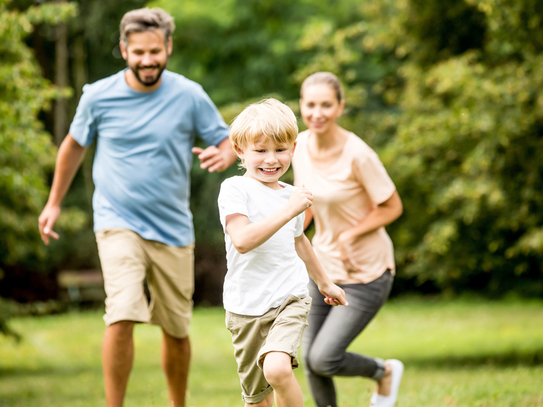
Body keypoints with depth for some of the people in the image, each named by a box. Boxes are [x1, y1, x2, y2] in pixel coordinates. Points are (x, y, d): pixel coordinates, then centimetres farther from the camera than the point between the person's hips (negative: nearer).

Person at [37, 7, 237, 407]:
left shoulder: (190, 95, -4)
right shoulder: (98, 96, -3)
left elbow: (228, 140, 3)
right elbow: (75, 145, 14)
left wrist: (224, 154, -22)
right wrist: (54, 202, 20)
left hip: (173, 228, 2)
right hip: (118, 222, -2)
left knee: (177, 329, 11)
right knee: (122, 316, -23)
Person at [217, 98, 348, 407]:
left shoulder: (291, 194, 10)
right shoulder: (235, 189, -8)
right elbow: (242, 240, -25)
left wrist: (324, 282, 42)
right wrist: (288, 211, -27)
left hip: (290, 300, 2)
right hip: (247, 308, -2)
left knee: (277, 368, -25)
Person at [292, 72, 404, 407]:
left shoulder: (358, 154, -23)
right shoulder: (301, 146, -4)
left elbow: (392, 207, -13)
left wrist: (350, 234, -24)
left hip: (366, 273, -6)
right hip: (323, 267, 6)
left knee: (323, 359, -11)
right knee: (311, 363, 7)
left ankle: (385, 372, 19)